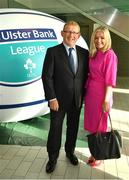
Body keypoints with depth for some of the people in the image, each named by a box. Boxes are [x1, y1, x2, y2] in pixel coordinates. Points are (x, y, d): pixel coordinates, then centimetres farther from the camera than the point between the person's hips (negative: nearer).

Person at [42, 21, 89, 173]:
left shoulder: (84, 53, 2)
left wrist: (83, 93, 0)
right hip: (58, 99, -3)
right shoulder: (52, 52, -9)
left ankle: (70, 152, 40)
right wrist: (52, 98, -15)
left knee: (73, 127, 17)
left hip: (77, 99, 4)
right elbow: (47, 76, -11)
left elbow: (86, 75, 8)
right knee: (55, 129, 9)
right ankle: (52, 158, 28)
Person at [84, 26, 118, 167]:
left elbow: (110, 79, -16)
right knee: (92, 124, 15)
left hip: (101, 93, -7)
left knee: (100, 125, 8)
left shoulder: (109, 54, -13)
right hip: (90, 92, 7)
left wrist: (107, 99, -17)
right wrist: (85, 91, 5)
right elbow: (91, 74, 10)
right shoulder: (93, 54, 9)